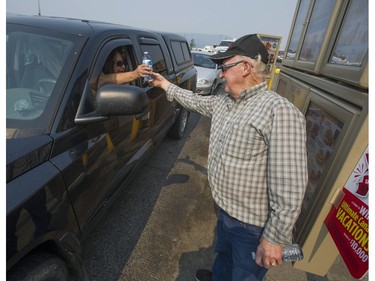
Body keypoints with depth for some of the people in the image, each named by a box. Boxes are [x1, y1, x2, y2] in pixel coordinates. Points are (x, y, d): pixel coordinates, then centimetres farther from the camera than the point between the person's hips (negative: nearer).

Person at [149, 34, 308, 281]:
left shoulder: (280, 111, -27)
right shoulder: (223, 102, 0)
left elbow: (290, 187, -28)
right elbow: (195, 101, 20)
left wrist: (275, 238, -23)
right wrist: (166, 85, 24)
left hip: (253, 226, -7)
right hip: (225, 209, 8)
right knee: (224, 254, 34)